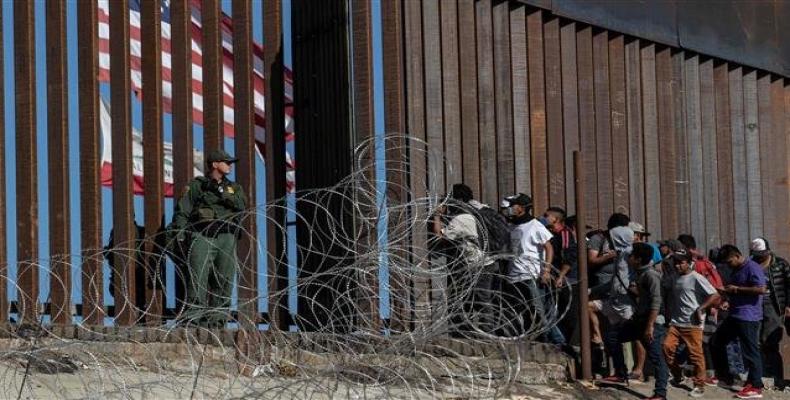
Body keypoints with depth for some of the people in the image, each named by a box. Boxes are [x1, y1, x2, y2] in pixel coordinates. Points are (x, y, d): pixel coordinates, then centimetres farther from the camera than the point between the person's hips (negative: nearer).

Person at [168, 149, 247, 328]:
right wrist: (179, 229, -14)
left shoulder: (233, 187, 22)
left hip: (226, 239, 4)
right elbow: (182, 209, 0)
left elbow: (242, 204, 3)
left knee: (224, 280, -1)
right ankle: (194, 316, -15)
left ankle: (217, 317, 1)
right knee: (198, 277, -13)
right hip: (203, 236, -4)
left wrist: (222, 194, -8)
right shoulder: (196, 185, 9)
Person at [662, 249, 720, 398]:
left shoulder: (696, 278, -9)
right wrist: (670, 314, 17)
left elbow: (715, 296, -15)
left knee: (695, 355, -4)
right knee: (667, 347, -4)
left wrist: (700, 309, -18)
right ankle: (677, 376, 15)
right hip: (676, 322, 7)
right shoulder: (676, 279, 15)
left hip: (692, 324, -7)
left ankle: (699, 386, 6)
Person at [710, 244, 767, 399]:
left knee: (750, 351, -7)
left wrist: (737, 289, -19)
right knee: (717, 342, 15)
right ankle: (725, 378, 23)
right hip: (735, 315, 11)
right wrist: (728, 301, 10)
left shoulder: (752, 268, -13)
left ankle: (756, 387, -2)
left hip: (748, 317, -11)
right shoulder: (736, 270, 17)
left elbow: (761, 289, -24)